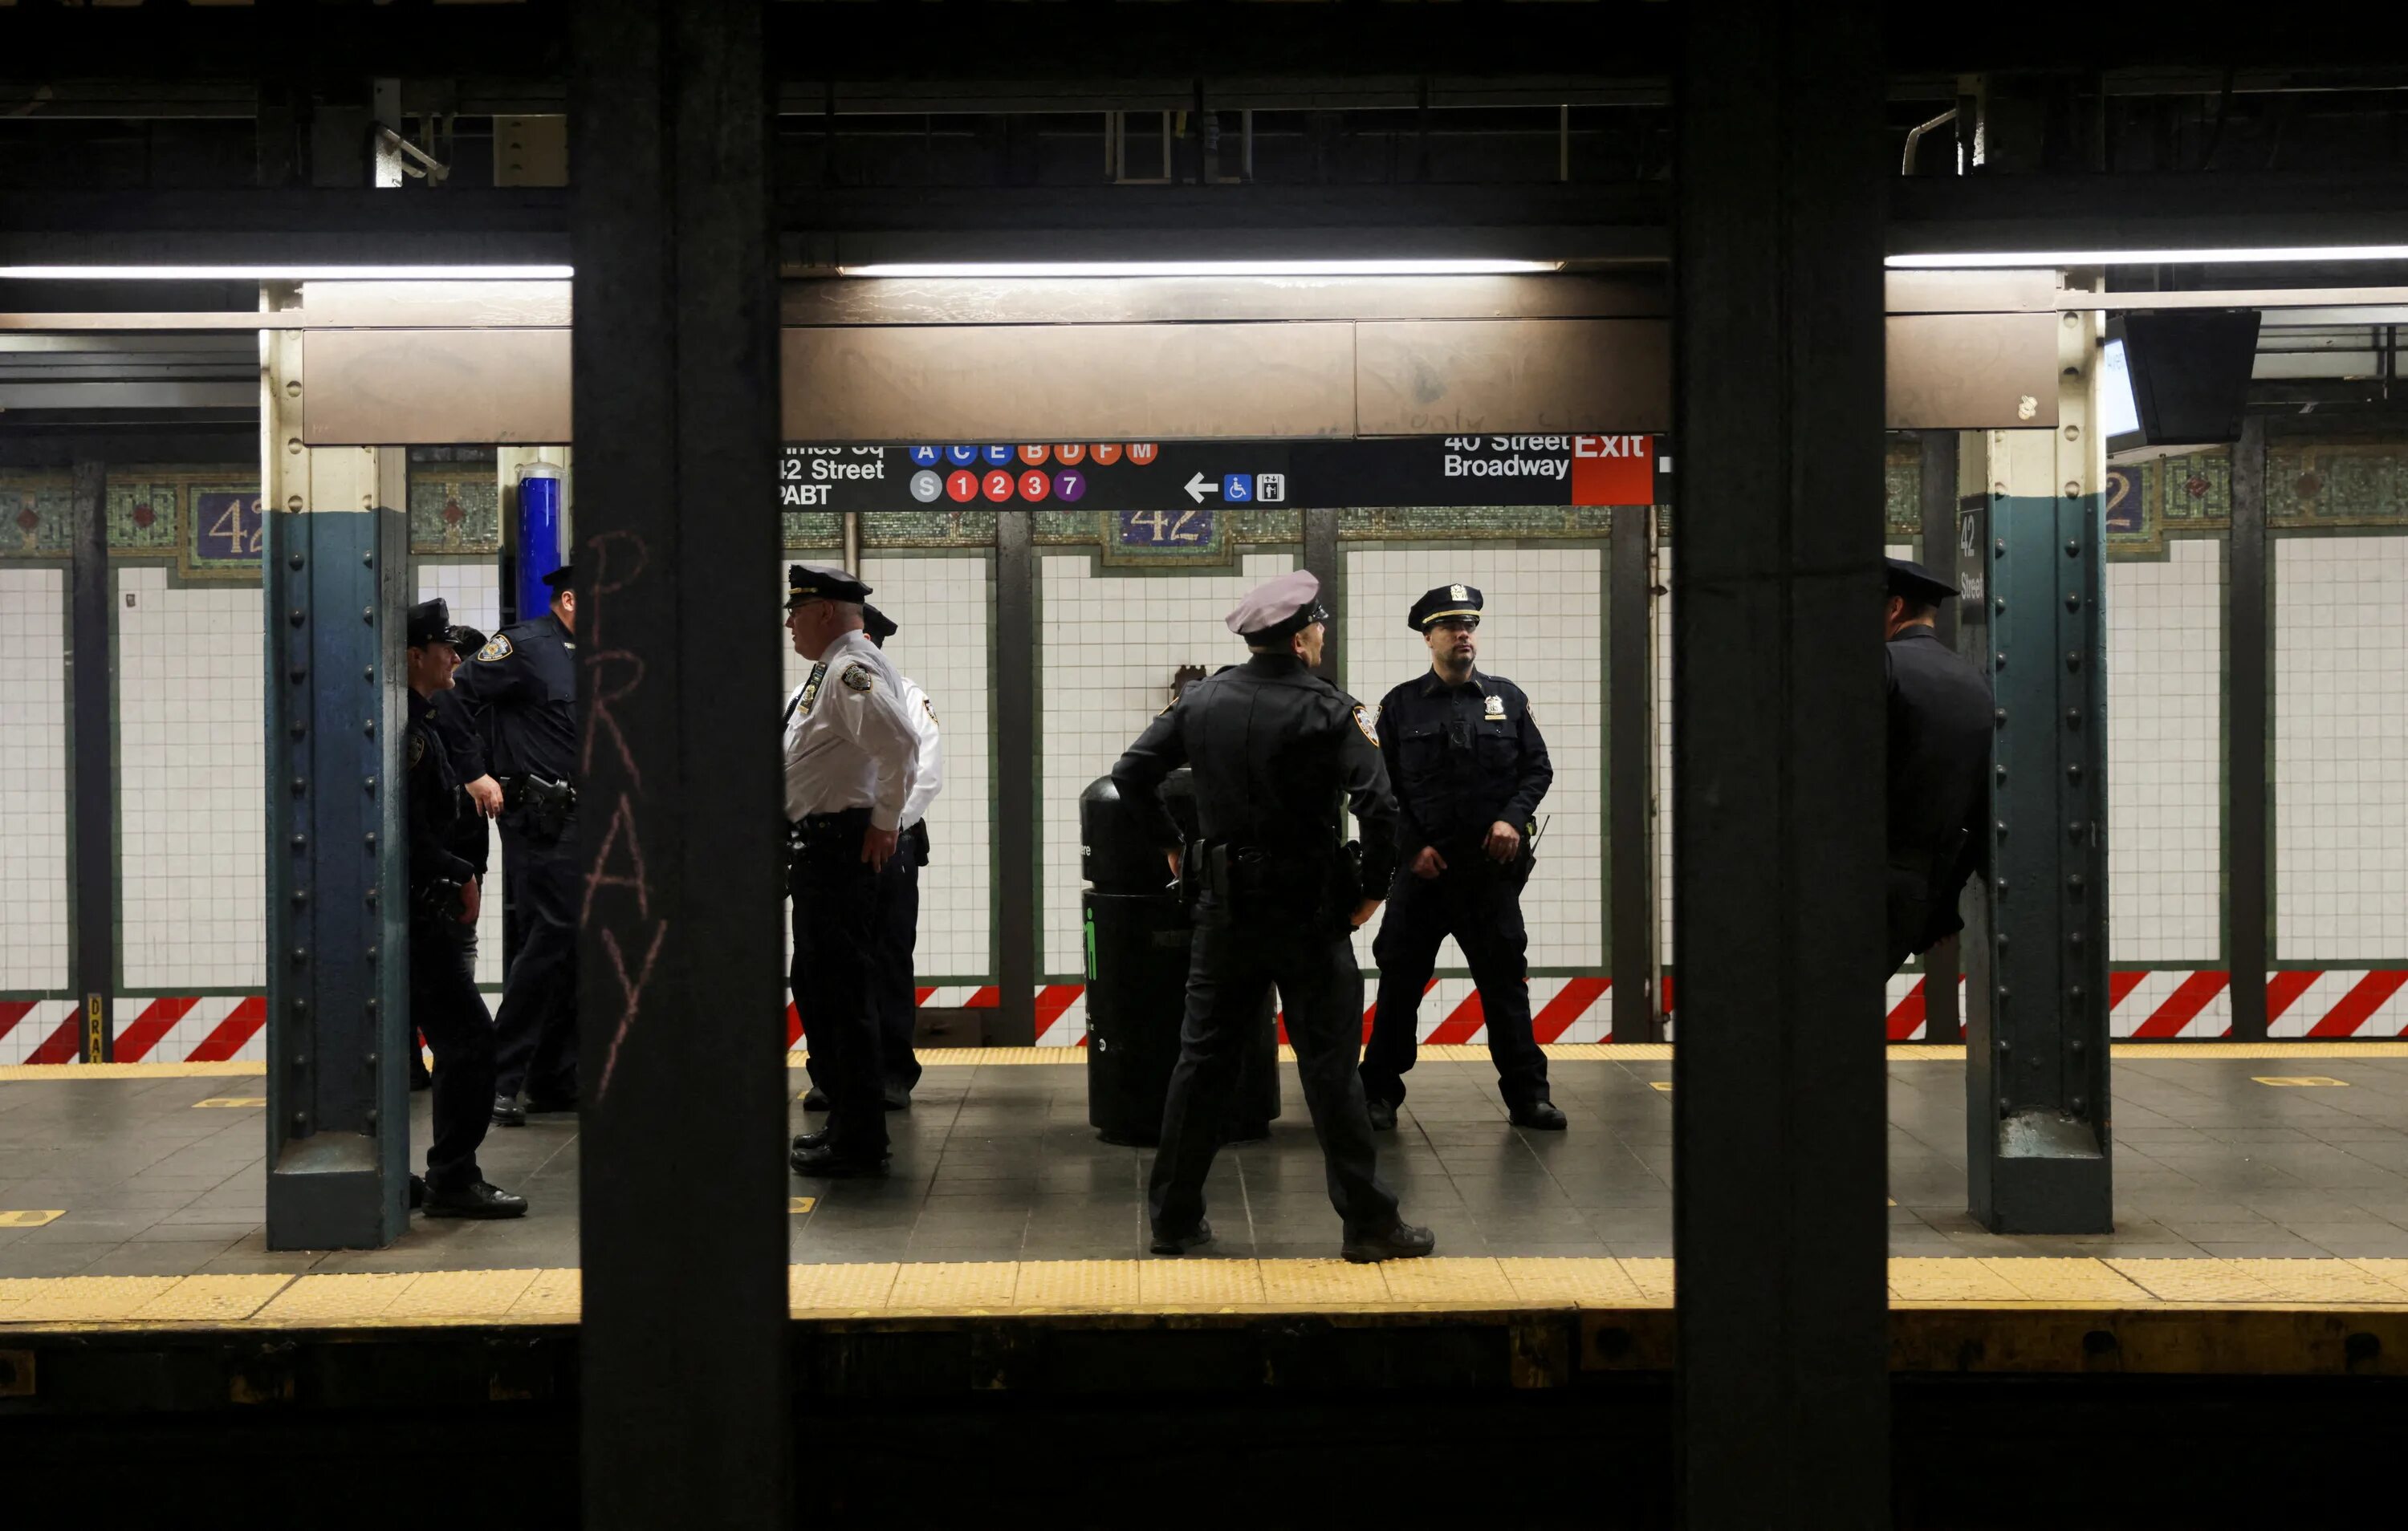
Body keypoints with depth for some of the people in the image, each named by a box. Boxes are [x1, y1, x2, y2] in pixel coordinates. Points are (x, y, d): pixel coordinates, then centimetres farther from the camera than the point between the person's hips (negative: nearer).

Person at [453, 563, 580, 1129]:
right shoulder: (525, 645, -8)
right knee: (548, 941, -12)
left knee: (578, 947, 10)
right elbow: (458, 694, -16)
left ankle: (555, 1081, 18)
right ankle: (499, 1079, -6)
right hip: (540, 821, -9)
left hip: (581, 821, 9)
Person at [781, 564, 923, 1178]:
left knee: (842, 994, -6)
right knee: (816, 989, 18)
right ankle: (846, 1121, 28)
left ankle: (859, 1143, 0)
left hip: (843, 848, -11)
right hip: (817, 848, 11)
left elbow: (900, 743, -29)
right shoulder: (828, 670, 16)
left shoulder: (853, 670, -17)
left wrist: (884, 824, -22)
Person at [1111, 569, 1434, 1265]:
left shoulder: (1202, 699, 2)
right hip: (1309, 914, -4)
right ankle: (1368, 1223, 5)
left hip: (1224, 908, 4)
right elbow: (1380, 808, -20)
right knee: (1330, 1069, 1)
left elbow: (1130, 774, 3)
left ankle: (1174, 1218, 15)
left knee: (1202, 1061, 11)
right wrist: (1371, 891, -6)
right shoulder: (1329, 711, -12)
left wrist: (1170, 845, 14)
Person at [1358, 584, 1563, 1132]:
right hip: (1422, 865, -1)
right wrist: (1414, 845, -8)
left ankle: (1526, 1093, 14)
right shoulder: (1401, 705, 3)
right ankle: (1380, 1093, 12)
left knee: (1505, 978, 6)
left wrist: (1513, 818, -7)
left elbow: (1538, 768, 9)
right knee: (1400, 979, 2)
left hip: (1493, 865, 1)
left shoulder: (1507, 698, 7)